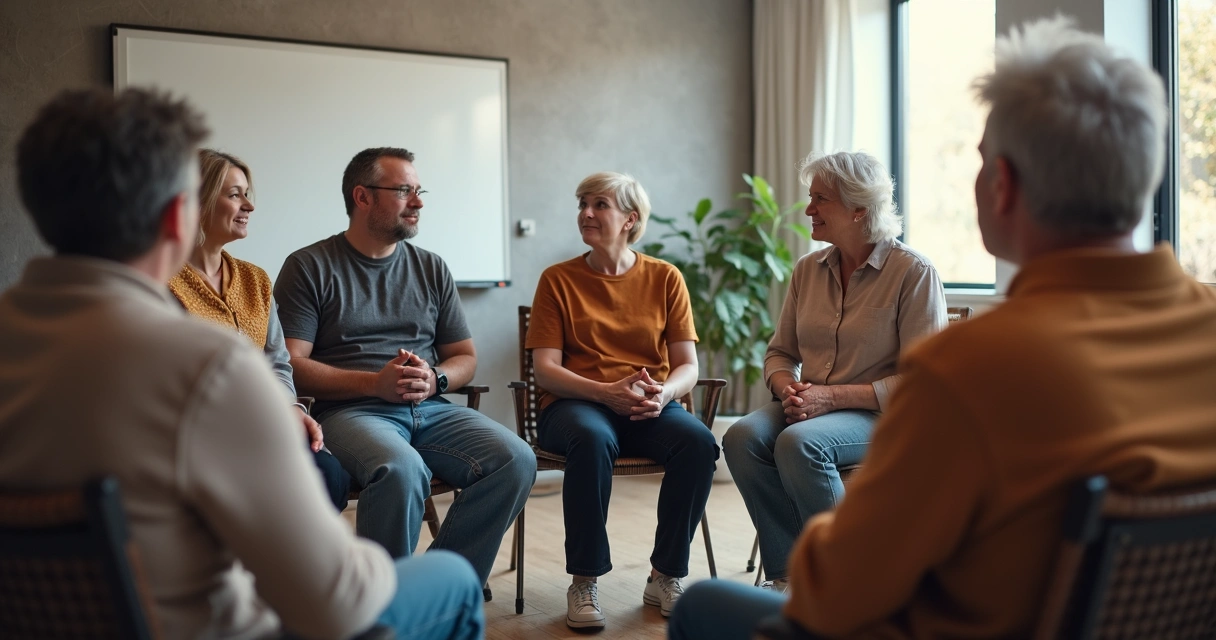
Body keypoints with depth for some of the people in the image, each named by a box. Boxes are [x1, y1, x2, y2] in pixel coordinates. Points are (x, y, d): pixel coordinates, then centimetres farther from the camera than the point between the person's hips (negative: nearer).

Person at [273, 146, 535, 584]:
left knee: (516, 460, -22)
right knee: (402, 469, -37)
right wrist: (374, 383, -14)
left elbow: (465, 357, 20)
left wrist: (434, 380, -3)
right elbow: (291, 364, -4)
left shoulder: (431, 268, 18)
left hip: (431, 409, 5)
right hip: (352, 409, -4)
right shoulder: (310, 267, 5)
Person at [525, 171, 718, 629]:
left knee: (698, 440, -30)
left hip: (649, 407, 2)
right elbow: (545, 369, -3)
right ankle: (584, 583, -20)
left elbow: (687, 366, 5)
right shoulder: (558, 280, 5)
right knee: (593, 438, -37)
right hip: (575, 404, -2)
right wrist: (607, 392, -20)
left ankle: (666, 577, -11)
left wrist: (663, 393, -19)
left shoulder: (665, 278, 9)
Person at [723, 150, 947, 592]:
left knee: (798, 443, -34)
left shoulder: (914, 273, -9)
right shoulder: (808, 270, 10)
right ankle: (788, 572, -16)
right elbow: (780, 352, 17)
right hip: (808, 407, 5)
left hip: (881, 414, -5)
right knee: (742, 438, -25)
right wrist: (787, 387, -7)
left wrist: (832, 396, -20)